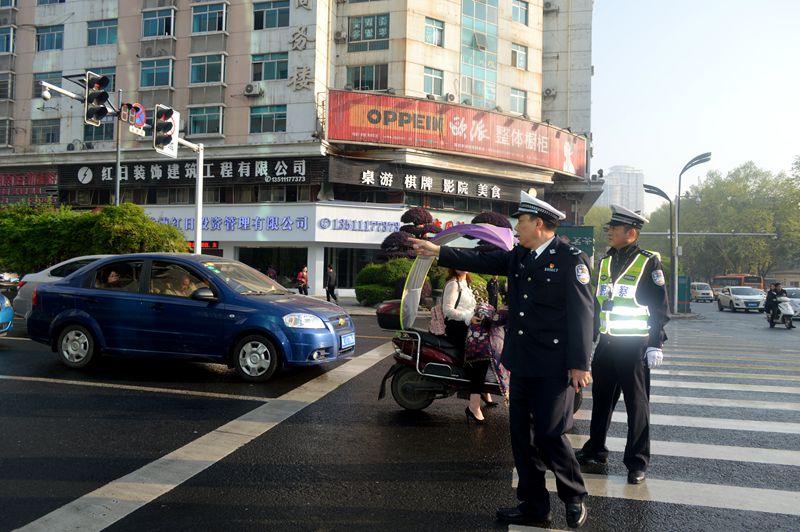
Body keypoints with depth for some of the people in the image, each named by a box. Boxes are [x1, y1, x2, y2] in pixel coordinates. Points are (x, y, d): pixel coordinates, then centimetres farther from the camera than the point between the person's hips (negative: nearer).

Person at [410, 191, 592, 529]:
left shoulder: (571, 259, -10)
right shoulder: (518, 256, 9)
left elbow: (581, 314, -14)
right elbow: (480, 261, 11)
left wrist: (580, 364, -16)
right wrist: (439, 252, 5)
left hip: (554, 366, -7)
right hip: (522, 363, 7)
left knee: (550, 435, -2)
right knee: (522, 435, 11)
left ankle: (575, 499, 23)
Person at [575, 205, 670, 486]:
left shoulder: (648, 262, -7)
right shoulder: (605, 262, 11)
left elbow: (660, 308, -7)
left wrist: (655, 345, -12)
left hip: (634, 346, -6)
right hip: (605, 344, 6)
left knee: (636, 404, 3)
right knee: (601, 399, 14)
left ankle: (637, 462, 13)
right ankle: (595, 451, 27)